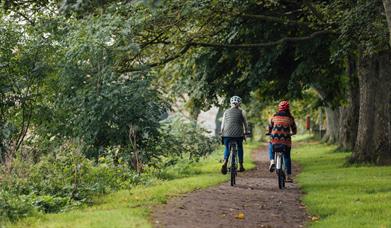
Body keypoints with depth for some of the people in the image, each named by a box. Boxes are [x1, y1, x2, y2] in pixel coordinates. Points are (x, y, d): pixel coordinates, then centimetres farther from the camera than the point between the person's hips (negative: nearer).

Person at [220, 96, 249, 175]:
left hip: (227, 134, 1)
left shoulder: (226, 112, 9)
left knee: (227, 148, 14)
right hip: (238, 134, -1)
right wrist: (245, 132, 21)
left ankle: (225, 163, -11)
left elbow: (223, 124, 9)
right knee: (240, 148, 20)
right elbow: (245, 123, 8)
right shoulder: (240, 112, 4)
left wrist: (222, 133, 19)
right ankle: (241, 166, 20)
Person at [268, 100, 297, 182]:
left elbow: (269, 128, 13)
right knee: (287, 157, 13)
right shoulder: (290, 118, 4)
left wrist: (270, 133, 34)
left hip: (275, 139, 0)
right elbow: (294, 131, 11)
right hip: (286, 140, 0)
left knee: (271, 148, 32)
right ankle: (289, 176, 10)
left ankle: (272, 161, 7)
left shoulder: (274, 117, 5)